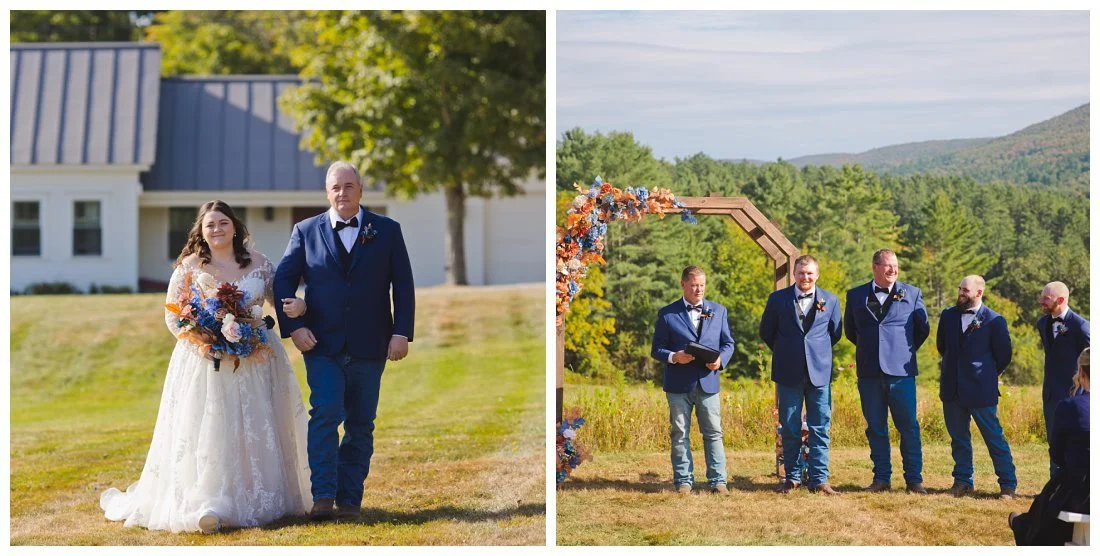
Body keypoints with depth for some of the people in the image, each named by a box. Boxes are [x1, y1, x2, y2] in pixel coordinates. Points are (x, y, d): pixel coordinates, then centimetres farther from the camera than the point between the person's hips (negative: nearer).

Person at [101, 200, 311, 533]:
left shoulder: (259, 264, 6)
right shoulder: (190, 267, -1)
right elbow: (173, 316, 0)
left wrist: (299, 305, -11)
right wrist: (197, 343, -16)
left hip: (254, 360, 3)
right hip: (205, 360, -3)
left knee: (257, 431, 6)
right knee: (207, 431, -8)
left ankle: (259, 500, 17)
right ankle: (206, 506, -11)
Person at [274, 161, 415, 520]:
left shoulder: (387, 231, 7)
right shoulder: (306, 231, 7)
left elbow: (403, 285, 5)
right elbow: (283, 280, 6)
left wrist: (402, 332, -4)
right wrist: (293, 327, -7)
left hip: (370, 348, 1)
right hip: (323, 344, -1)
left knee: (361, 426, 4)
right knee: (325, 414, -16)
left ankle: (349, 501, 10)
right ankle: (323, 497, -16)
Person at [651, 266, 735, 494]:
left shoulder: (719, 311, 12)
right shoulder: (667, 314, 4)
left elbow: (728, 343, 14)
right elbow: (657, 349, 4)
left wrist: (721, 359, -7)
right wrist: (674, 357, -16)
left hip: (708, 381, 1)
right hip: (679, 384, -1)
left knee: (713, 433, 0)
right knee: (679, 434, 2)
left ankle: (718, 481, 4)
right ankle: (683, 481, 8)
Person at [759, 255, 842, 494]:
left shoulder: (830, 300, 6)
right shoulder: (778, 299, 3)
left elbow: (835, 333, 16)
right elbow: (766, 332, 13)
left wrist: (817, 350, 13)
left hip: (819, 372, 0)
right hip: (789, 373, 0)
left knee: (819, 429, 0)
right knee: (790, 430, 5)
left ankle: (819, 479, 3)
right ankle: (792, 477, 13)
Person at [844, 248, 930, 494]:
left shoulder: (912, 294, 6)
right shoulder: (856, 295, 8)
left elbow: (922, 329, 15)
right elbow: (850, 329, 21)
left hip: (900, 371, -1)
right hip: (869, 372, 1)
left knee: (909, 426, -3)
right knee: (875, 428, 5)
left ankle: (914, 479, 2)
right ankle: (881, 478, 11)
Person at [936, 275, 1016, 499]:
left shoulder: (994, 321, -7)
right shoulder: (948, 315, 8)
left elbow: (1004, 355, 1)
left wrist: (987, 375, 10)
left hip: (981, 390, -5)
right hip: (952, 389, 5)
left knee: (994, 438, -1)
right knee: (958, 438, 10)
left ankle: (1008, 484, 4)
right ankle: (963, 481, 20)